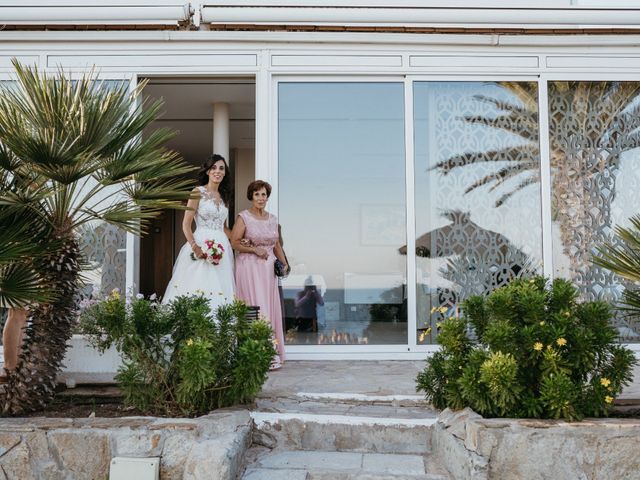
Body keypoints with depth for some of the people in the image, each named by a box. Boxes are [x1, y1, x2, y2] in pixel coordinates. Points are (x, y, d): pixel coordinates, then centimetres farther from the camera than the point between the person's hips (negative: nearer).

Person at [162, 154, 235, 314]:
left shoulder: (224, 196, 17)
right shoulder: (198, 192, 0)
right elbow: (186, 224, -6)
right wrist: (195, 247, -20)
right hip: (201, 244, -5)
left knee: (220, 289, 0)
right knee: (197, 288, -11)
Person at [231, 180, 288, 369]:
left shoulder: (273, 218, 13)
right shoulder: (243, 217, -3)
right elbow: (234, 242, -6)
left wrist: (284, 262, 6)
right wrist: (254, 249, -16)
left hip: (268, 268, 5)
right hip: (249, 267, -5)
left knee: (270, 307, 5)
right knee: (256, 308, -8)